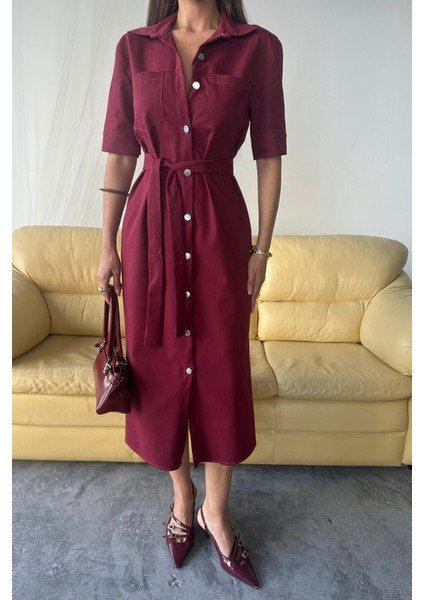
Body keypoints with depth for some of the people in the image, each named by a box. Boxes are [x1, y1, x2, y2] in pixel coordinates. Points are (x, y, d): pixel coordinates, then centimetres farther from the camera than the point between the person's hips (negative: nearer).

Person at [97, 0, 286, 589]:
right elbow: (120, 155, 6)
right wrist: (108, 245, 2)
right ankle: (183, 496, 35)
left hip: (220, 226, -1)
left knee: (221, 370, 5)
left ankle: (215, 512, 29)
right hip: (150, 222, 2)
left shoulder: (259, 47, 4)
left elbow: (269, 158, 2)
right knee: (158, 365, 9)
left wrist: (262, 247, -3)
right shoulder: (134, 47, 9)